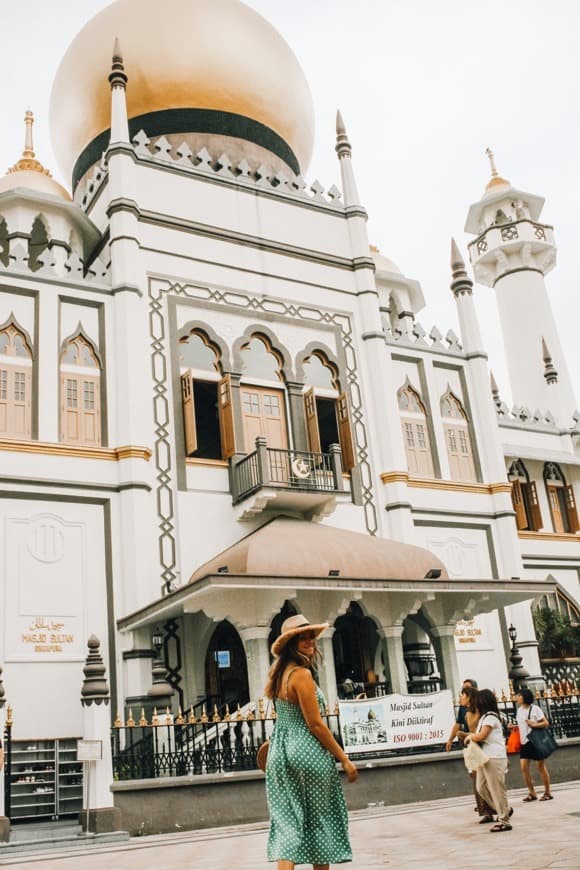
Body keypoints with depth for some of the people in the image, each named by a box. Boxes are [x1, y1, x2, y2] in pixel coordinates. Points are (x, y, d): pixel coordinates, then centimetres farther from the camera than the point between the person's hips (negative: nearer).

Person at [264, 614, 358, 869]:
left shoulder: (279, 671, 7)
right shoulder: (301, 674, -16)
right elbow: (315, 724, -17)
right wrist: (344, 759, -12)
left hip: (280, 752, 8)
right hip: (307, 752, -8)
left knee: (287, 822, 5)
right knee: (320, 821, 9)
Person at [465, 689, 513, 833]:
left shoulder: (490, 717, -13)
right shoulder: (484, 717, 15)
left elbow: (480, 736, -17)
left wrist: (470, 736, -1)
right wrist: (472, 736, -3)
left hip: (494, 758, -9)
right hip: (485, 758, 9)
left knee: (497, 789, -2)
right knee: (481, 787, 10)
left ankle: (504, 821, 8)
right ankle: (505, 810, 24)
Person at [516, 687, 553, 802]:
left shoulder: (534, 708, -11)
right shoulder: (519, 710, 9)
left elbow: (546, 723, -11)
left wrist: (534, 724, -25)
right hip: (524, 742, 6)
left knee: (541, 767, 3)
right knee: (524, 767, 1)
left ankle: (548, 793, 15)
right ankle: (532, 793, 11)